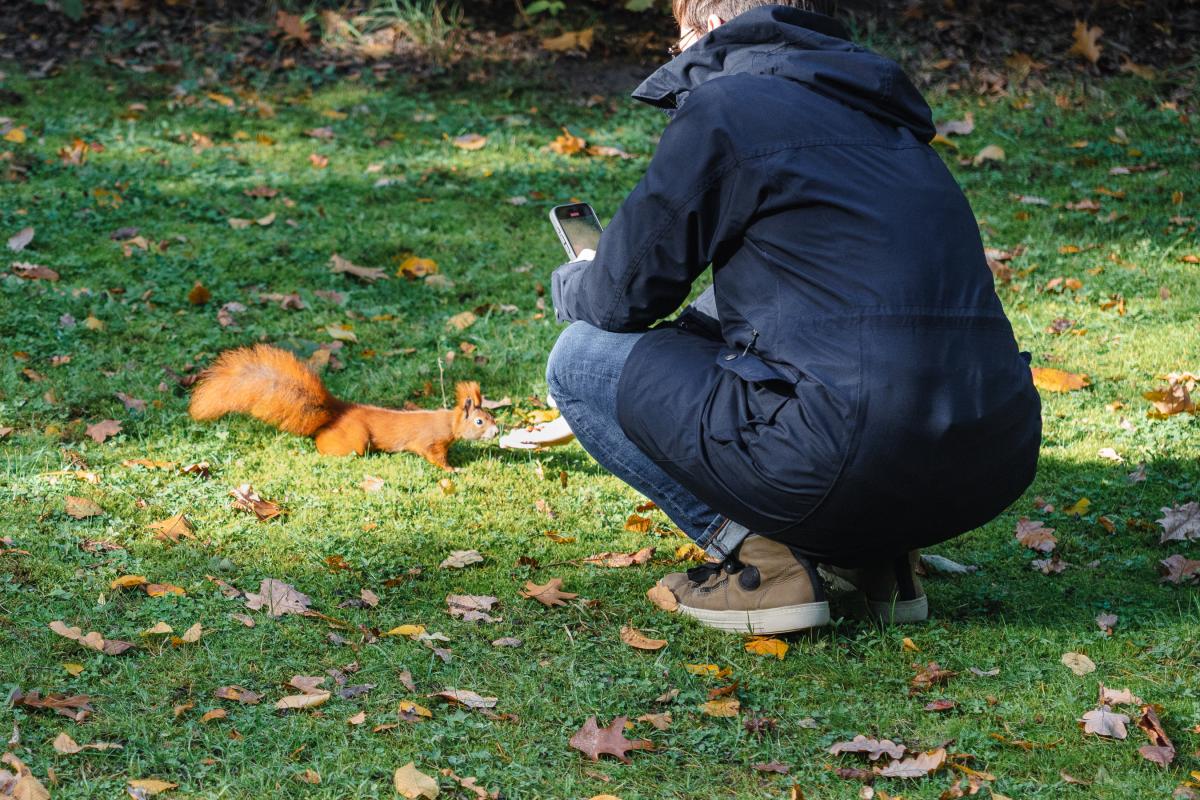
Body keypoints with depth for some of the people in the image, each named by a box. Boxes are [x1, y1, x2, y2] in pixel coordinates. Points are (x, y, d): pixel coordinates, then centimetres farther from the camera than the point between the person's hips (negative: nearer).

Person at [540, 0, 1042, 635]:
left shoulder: (722, 106, -1)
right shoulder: (875, 112, 23)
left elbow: (625, 294, 5)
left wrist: (571, 284, 30)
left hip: (858, 462, -8)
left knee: (581, 359, 10)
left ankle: (758, 560, 2)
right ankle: (875, 555, 17)